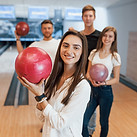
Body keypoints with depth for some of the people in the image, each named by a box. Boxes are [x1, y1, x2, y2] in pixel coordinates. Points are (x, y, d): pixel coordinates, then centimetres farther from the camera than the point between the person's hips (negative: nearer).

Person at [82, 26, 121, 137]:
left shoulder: (115, 57, -5)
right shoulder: (94, 53, 4)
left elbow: (116, 79, -1)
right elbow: (88, 72, 10)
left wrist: (104, 83, -20)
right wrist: (91, 79, -13)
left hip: (105, 91, -2)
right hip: (92, 89, 3)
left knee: (103, 122, 12)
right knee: (83, 122, -1)